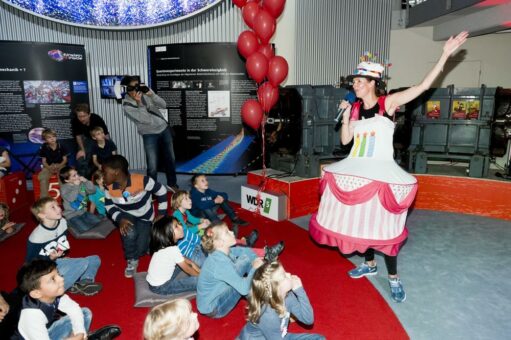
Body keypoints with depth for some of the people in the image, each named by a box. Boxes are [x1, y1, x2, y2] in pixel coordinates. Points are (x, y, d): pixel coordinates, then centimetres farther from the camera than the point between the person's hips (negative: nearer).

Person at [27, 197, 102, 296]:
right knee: (83, 263, -26)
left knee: (95, 260, -2)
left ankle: (84, 281, -21)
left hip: (58, 262, 7)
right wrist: (50, 258, -26)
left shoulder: (62, 222, -4)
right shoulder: (37, 237, -22)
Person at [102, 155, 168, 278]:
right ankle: (132, 261, -2)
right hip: (126, 216, 2)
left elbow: (161, 192, -18)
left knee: (140, 250, -11)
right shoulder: (109, 186, -16)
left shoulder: (141, 180, -31)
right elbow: (109, 206, -3)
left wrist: (161, 214, -14)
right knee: (129, 233, -32)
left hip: (144, 217, -2)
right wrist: (120, 219, -23)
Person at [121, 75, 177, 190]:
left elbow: (163, 105, -9)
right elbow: (145, 119, -22)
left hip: (165, 129, 4)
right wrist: (139, 103, -28)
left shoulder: (145, 92, -4)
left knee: (170, 159, 14)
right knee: (152, 166, -6)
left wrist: (151, 94, -21)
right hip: (150, 135, -4)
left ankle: (172, 184, 33)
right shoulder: (127, 105, -15)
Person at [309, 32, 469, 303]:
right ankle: (370, 263, 32)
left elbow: (424, 86, -11)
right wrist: (345, 115, -4)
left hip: (381, 171, -5)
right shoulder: (355, 108, 6)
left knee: (382, 224, -4)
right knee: (360, 220, 12)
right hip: (356, 170, 5)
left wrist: (445, 54, -14)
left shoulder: (388, 103, -5)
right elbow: (345, 140, 7)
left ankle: (393, 278, 12)